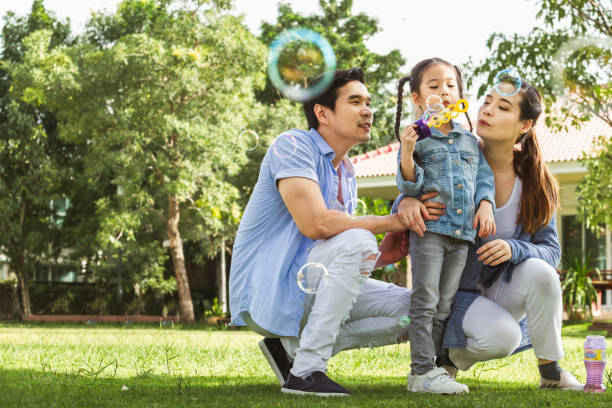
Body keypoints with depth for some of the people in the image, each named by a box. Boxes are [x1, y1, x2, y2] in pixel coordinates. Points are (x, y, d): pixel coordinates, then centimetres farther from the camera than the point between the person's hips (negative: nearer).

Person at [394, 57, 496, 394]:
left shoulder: (471, 141, 16)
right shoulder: (416, 138, 1)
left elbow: (484, 177, 16)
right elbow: (409, 186, -6)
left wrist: (485, 205, -1)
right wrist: (407, 154, -22)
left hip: (462, 232, 5)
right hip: (429, 228, -5)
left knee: (444, 306, 6)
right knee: (425, 301, -8)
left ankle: (425, 368, 10)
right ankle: (422, 370, -6)